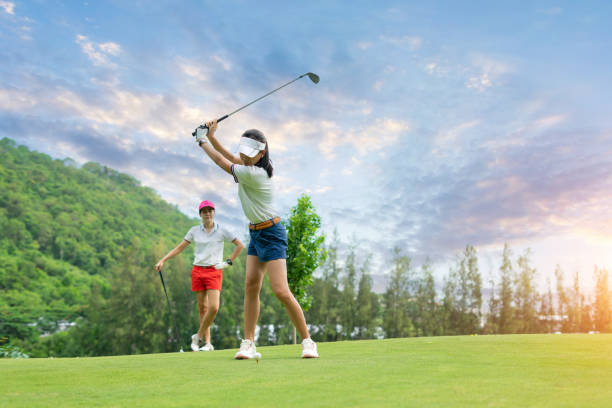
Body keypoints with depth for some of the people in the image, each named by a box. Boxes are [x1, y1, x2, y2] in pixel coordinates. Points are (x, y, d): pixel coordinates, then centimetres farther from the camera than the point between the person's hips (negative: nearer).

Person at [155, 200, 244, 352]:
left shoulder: (221, 231, 2)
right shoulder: (194, 231, 6)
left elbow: (240, 245, 7)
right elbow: (179, 248, 10)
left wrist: (228, 262, 0)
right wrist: (162, 260, 2)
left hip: (214, 272, -2)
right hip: (197, 271, 2)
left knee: (213, 307, -14)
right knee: (202, 308, 3)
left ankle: (198, 336, 7)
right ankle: (207, 343, 11)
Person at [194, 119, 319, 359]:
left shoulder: (253, 173, -23)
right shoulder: (253, 166, 3)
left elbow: (222, 162, -11)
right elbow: (230, 157, 19)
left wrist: (202, 141, 5)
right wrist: (211, 137, 7)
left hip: (271, 234, -9)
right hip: (255, 233, 9)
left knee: (281, 291, -13)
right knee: (251, 286, 1)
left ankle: (307, 341, -1)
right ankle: (248, 343, 3)